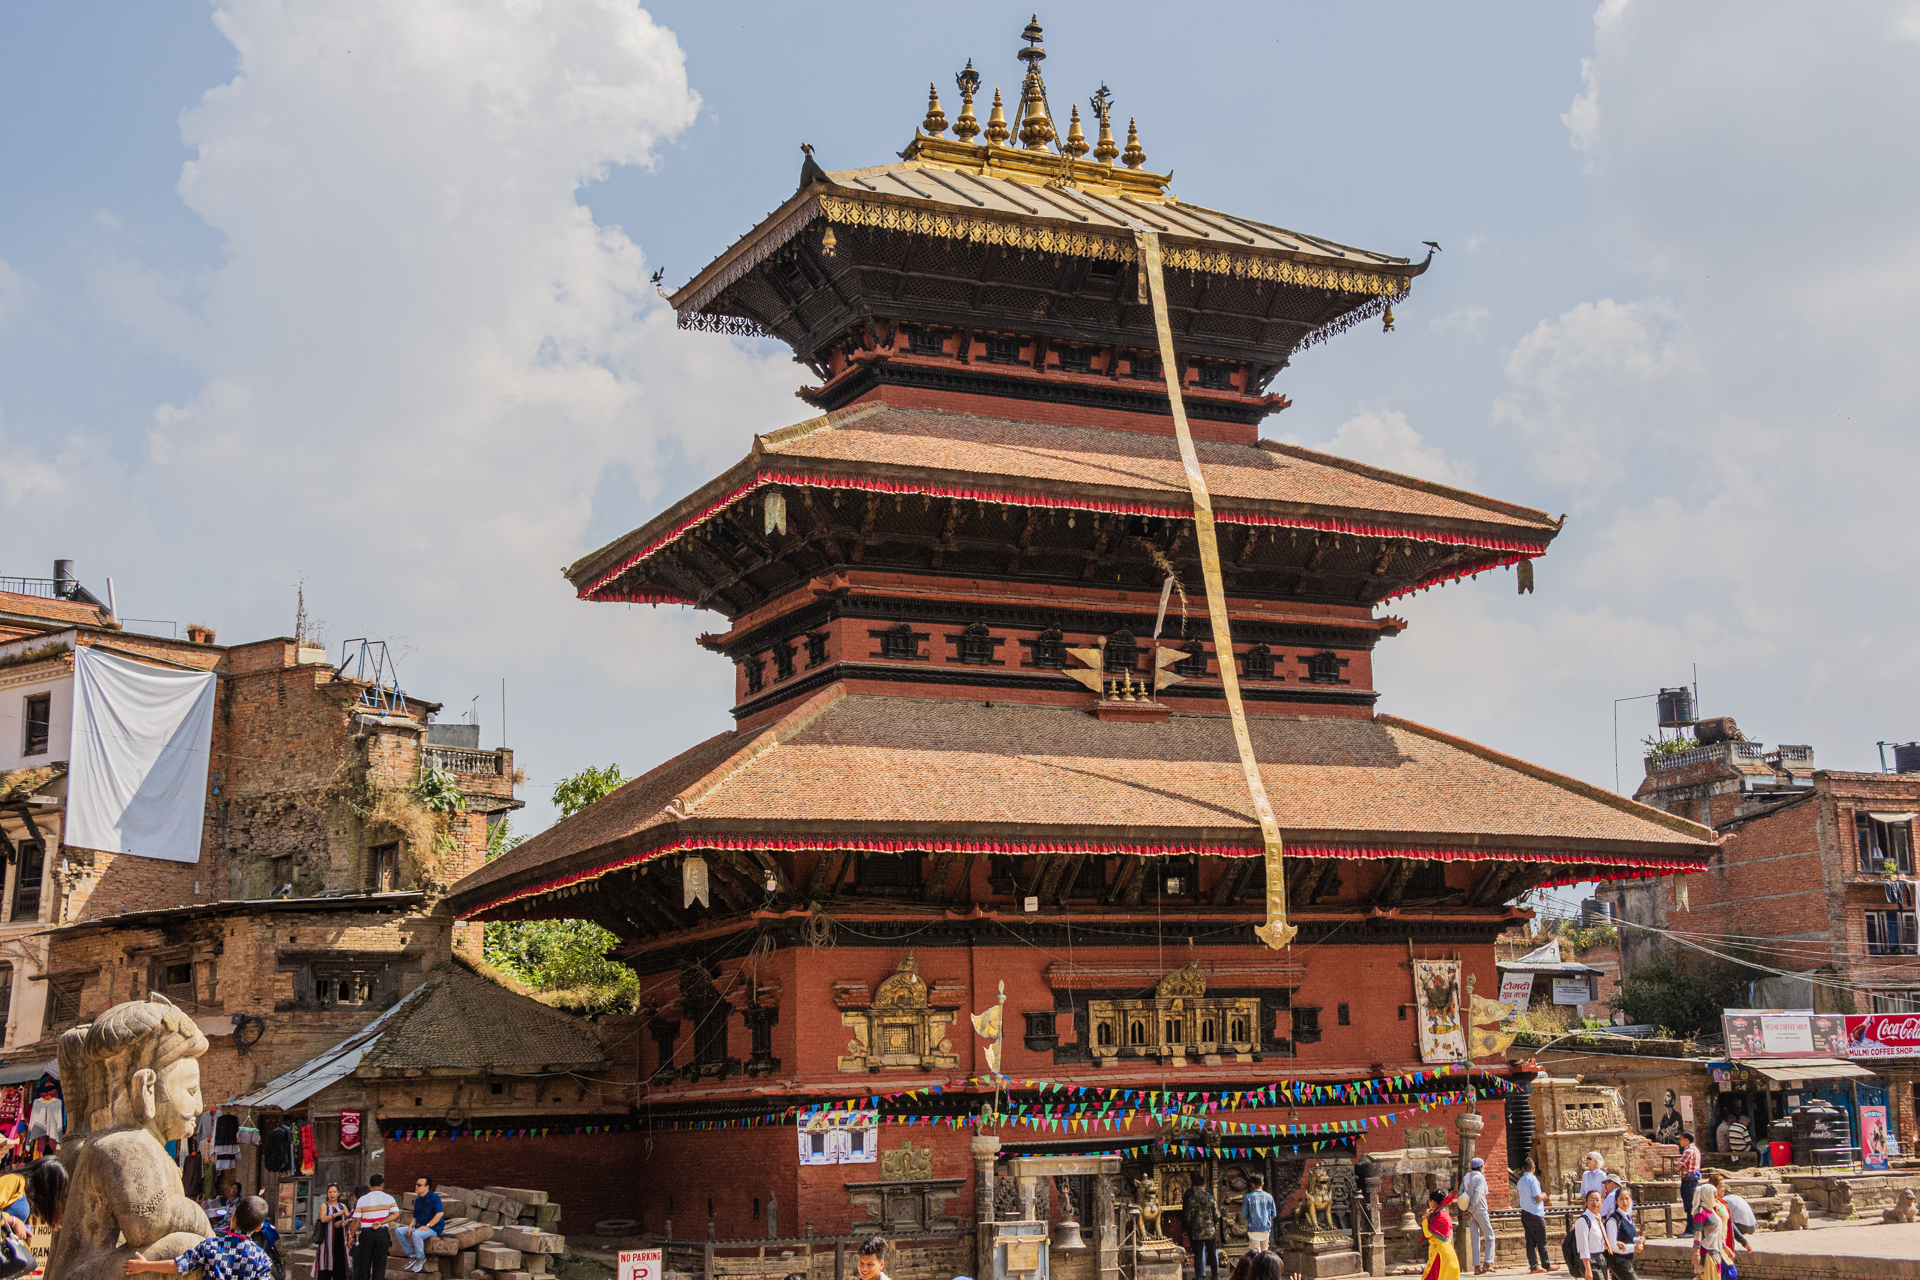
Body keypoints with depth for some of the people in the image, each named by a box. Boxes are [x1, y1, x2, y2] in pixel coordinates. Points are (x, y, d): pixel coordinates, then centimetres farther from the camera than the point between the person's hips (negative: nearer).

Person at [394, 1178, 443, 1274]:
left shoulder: (434, 1197, -13)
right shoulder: (418, 1200, 12)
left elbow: (440, 1213, -24)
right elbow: (415, 1217, 18)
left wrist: (427, 1226, -24)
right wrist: (411, 1226, -4)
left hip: (433, 1228, -8)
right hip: (420, 1226, 8)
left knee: (416, 1234, -36)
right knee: (398, 1231, -5)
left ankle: (420, 1258, -14)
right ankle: (412, 1254, 2)